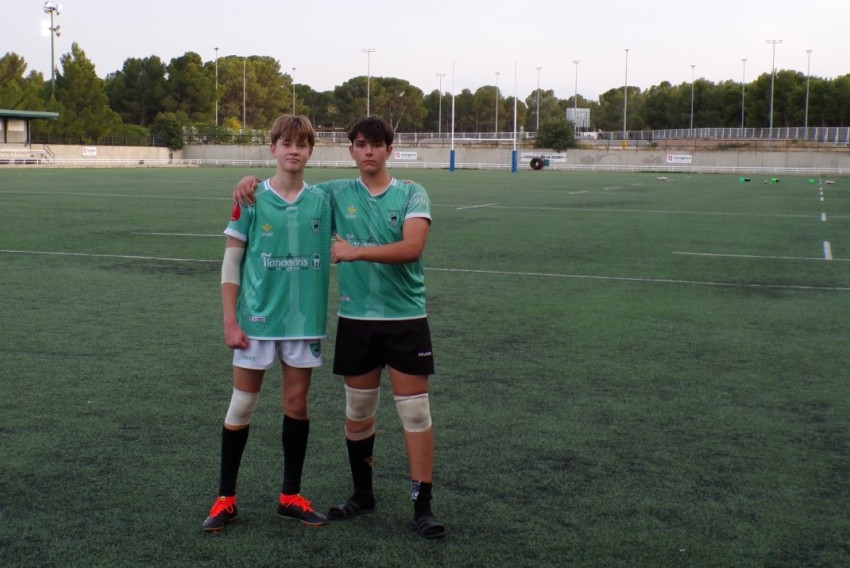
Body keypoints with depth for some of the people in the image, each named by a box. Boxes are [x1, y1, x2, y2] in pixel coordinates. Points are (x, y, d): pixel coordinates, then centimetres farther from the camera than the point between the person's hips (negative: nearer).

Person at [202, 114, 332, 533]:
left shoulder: (321, 201, 3)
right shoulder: (251, 200, -4)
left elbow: (327, 258, 8)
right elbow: (231, 263, -3)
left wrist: (325, 315, 3)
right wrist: (230, 321, -7)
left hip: (305, 321, 2)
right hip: (256, 320, -2)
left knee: (296, 404, 8)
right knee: (242, 405, 4)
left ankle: (291, 495, 21)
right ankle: (226, 498, 16)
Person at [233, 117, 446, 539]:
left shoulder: (411, 194, -3)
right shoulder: (336, 193, 4)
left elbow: (411, 248, -18)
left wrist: (356, 251, -25)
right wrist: (251, 181, -5)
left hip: (405, 318, -2)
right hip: (356, 318, 3)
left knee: (415, 412, -1)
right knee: (357, 412, 12)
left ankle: (422, 505, 7)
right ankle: (362, 494, 29)